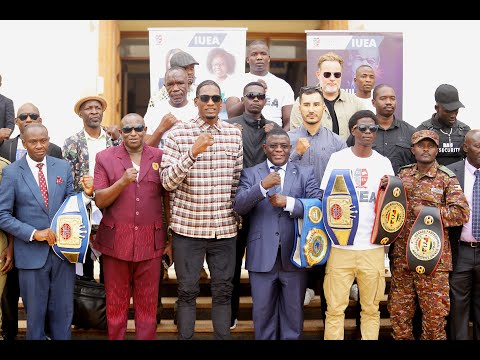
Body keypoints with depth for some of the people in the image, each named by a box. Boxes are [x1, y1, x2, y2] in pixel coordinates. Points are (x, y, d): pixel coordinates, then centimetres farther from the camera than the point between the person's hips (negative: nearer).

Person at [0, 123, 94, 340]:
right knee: (35, 313, 12)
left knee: (63, 311, 12)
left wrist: (86, 193, -13)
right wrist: (34, 233, -15)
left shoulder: (63, 167, 4)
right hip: (32, 253, -2)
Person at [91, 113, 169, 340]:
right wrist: (123, 181, -18)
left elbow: (168, 201, 8)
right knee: (116, 303, 8)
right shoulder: (105, 158, 3)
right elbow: (99, 200, -2)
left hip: (150, 241, 1)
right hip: (116, 240, 0)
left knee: (148, 303, 7)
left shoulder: (160, 158, 5)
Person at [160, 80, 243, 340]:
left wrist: (238, 216, 12)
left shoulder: (235, 134, 6)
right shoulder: (178, 134, -4)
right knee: (187, 291, 6)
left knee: (223, 290, 9)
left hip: (225, 228, 3)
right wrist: (193, 152, -22)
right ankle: (184, 336, 20)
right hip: (187, 227, -2)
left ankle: (223, 336, 22)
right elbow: (167, 182, -11)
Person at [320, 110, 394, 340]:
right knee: (335, 308, -1)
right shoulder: (338, 159, 5)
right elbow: (326, 199, 6)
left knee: (371, 308, 5)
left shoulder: (383, 163, 10)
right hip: (341, 244, -1)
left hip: (373, 246, 2)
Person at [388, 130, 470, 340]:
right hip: (402, 255, 4)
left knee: (434, 311, 2)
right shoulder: (403, 174, 11)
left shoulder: (447, 178, -2)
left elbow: (462, 213, -10)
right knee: (398, 309, 11)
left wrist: (429, 211, -14)